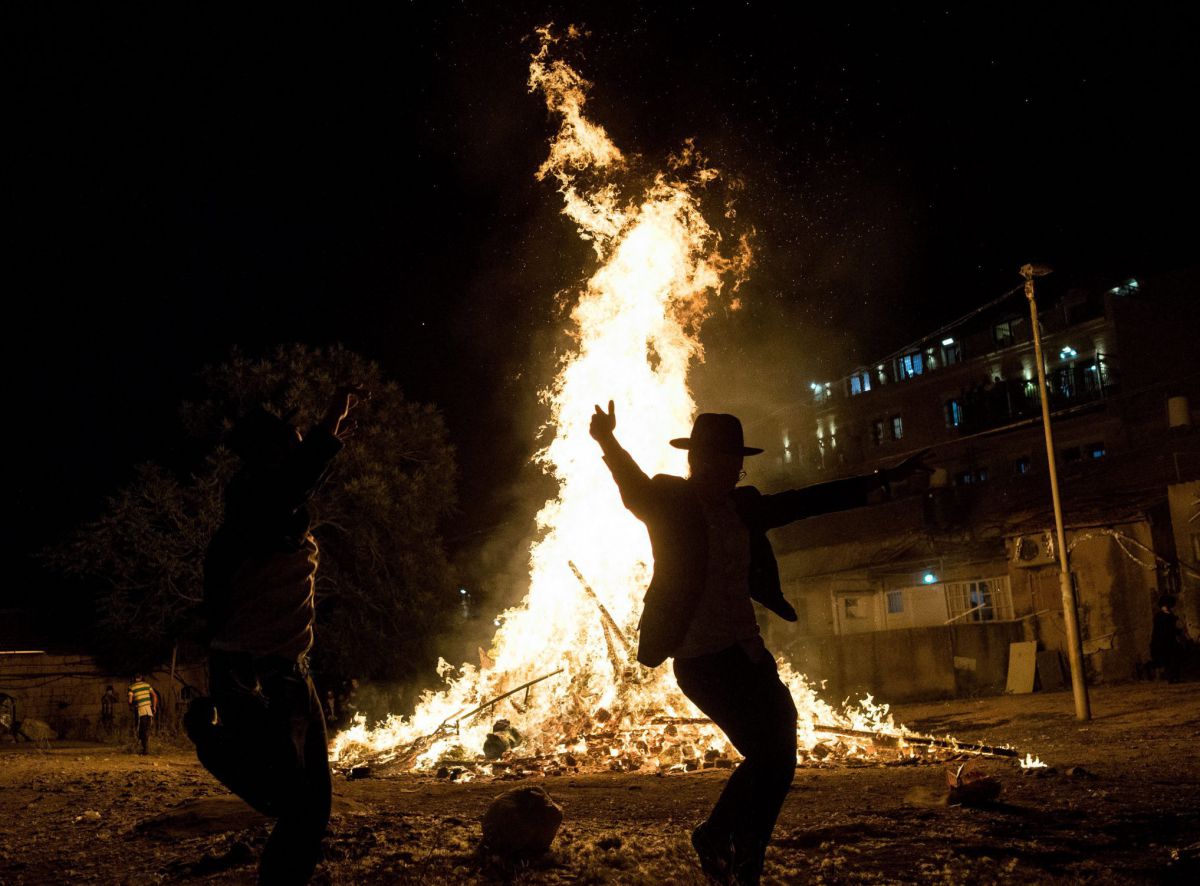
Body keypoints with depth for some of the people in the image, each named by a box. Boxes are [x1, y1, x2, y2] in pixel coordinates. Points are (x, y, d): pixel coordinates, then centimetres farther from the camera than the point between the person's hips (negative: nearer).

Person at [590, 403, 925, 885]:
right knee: (773, 759, -11)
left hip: (746, 651, 8)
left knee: (773, 754, 9)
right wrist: (608, 442, -49)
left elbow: (809, 500, 15)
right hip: (701, 658, -7)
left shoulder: (743, 506, 10)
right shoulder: (670, 501, -8)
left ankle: (715, 834, 30)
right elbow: (635, 486, -28)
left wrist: (884, 479, 17)